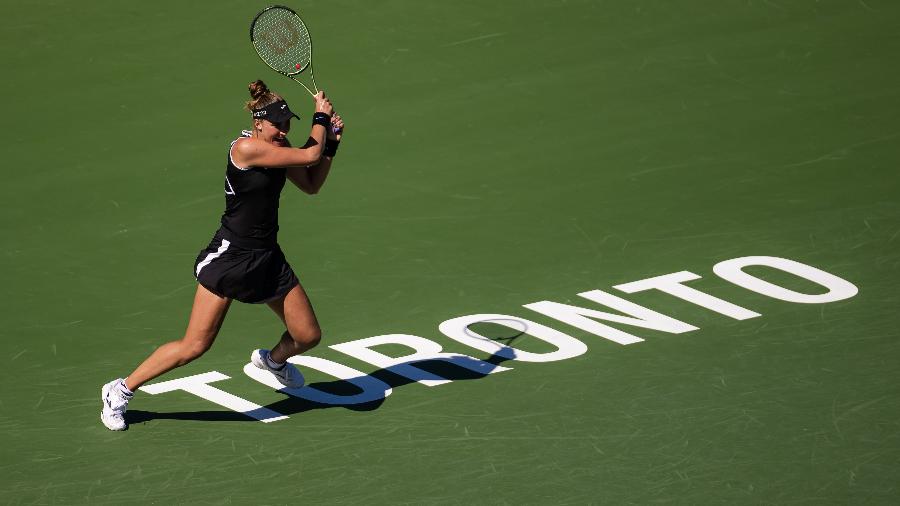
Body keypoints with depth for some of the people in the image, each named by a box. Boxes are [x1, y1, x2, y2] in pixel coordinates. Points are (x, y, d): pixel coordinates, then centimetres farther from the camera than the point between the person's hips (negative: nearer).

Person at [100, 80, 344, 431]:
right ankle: (120, 391, 6)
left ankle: (273, 360, 46)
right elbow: (310, 155, -21)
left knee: (308, 336, 9)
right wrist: (321, 116, -5)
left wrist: (331, 141, 5)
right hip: (230, 256, -8)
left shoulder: (278, 148, 5)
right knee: (194, 346, -10)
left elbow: (311, 184, 16)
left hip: (267, 258, 8)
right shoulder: (247, 147, -22)